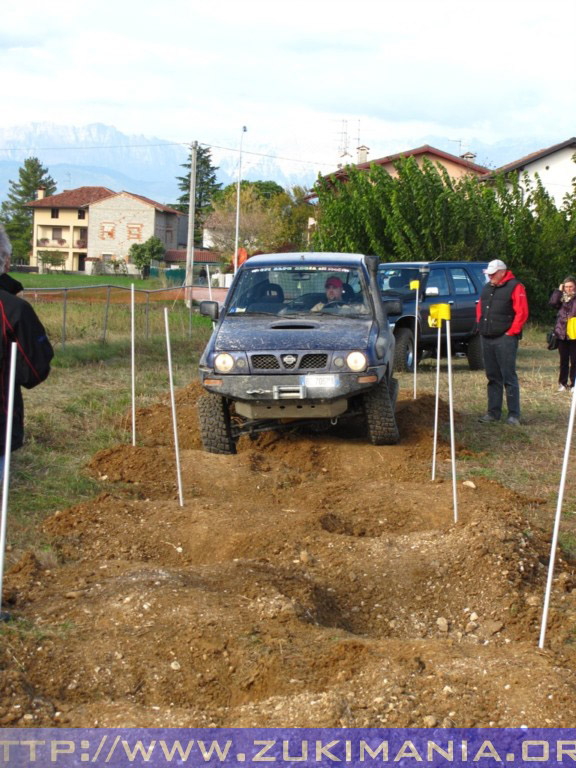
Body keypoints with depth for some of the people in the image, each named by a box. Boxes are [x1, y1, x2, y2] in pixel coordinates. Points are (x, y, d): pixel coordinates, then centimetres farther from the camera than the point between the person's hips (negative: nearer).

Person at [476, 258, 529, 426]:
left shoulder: (514, 287, -7)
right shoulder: (487, 288, 16)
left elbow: (522, 312, -13)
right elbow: (480, 308, 27)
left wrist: (511, 332, -13)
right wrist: (481, 325, 14)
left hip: (505, 339, -7)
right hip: (487, 338, 7)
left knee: (509, 377, -6)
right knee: (492, 377, 11)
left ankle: (514, 415, -3)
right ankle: (493, 412, 16)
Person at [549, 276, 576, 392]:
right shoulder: (562, 297, 10)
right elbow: (552, 303, -7)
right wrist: (559, 290, -4)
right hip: (562, 333, 3)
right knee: (563, 360, 11)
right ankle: (562, 383, 18)